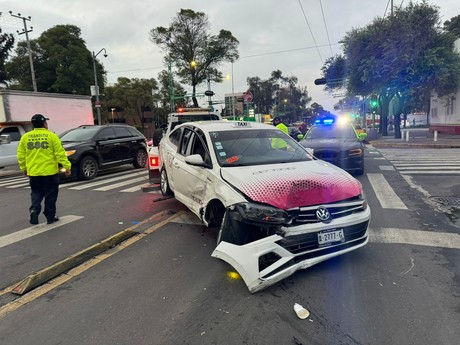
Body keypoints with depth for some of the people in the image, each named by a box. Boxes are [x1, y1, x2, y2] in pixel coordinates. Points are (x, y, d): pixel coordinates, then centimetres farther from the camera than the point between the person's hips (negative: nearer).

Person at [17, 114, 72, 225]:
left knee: (36, 193, 18)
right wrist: (67, 166, -5)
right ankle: (50, 217, 14)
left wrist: (24, 168, 18)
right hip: (50, 171, -3)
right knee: (50, 195, 8)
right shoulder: (51, 136, -6)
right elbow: (60, 153, -10)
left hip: (33, 172, 3)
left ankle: (34, 210, -5)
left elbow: (21, 155, 7)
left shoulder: (25, 137, 5)